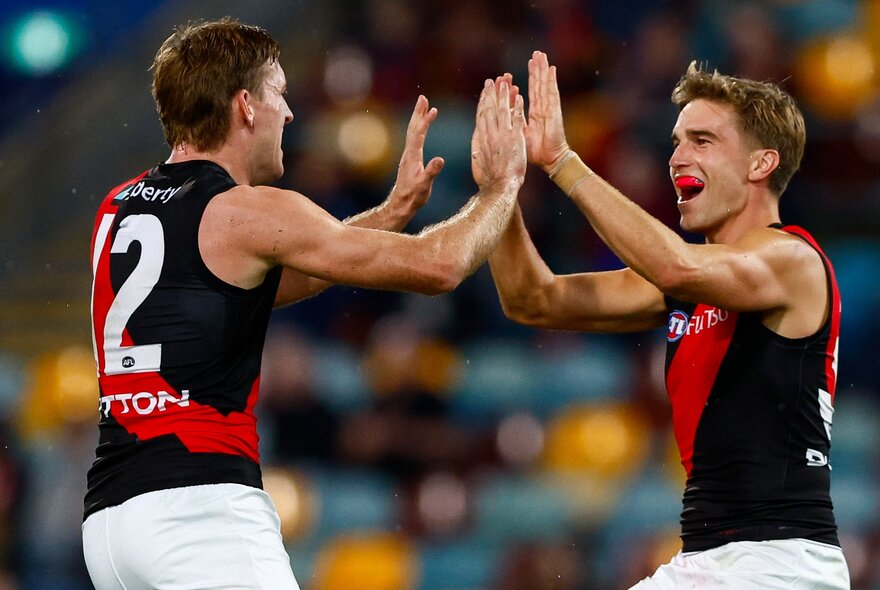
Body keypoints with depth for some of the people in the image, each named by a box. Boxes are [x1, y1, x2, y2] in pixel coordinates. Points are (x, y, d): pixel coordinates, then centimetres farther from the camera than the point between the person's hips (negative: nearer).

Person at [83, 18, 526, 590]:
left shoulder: (118, 208, 18)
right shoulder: (248, 212, -5)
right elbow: (437, 265, -3)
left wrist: (394, 209, 33)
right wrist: (501, 185, 16)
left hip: (109, 514, 8)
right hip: (200, 504, -8)